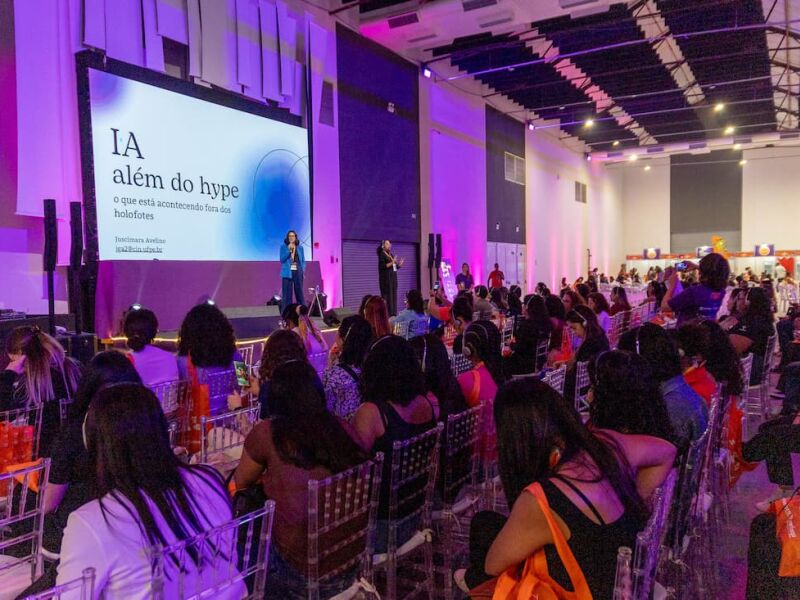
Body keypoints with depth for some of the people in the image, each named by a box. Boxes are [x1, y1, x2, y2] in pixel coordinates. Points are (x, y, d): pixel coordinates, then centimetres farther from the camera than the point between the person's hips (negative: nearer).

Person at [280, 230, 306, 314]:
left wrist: (303, 270, -2)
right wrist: (289, 250, -13)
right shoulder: (283, 246, 4)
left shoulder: (300, 247, 10)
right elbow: (282, 259, -4)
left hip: (298, 272, 2)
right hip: (287, 273, -2)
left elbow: (303, 260, 13)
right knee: (287, 294, -2)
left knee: (300, 293, 4)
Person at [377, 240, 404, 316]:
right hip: (386, 279, -8)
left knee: (394, 296, 7)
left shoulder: (391, 255, 16)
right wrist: (392, 262, -22)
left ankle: (393, 314, 11)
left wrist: (399, 264, 3)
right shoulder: (382, 255, -6)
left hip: (393, 278, 8)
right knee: (387, 297, -9)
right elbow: (382, 266, -18)